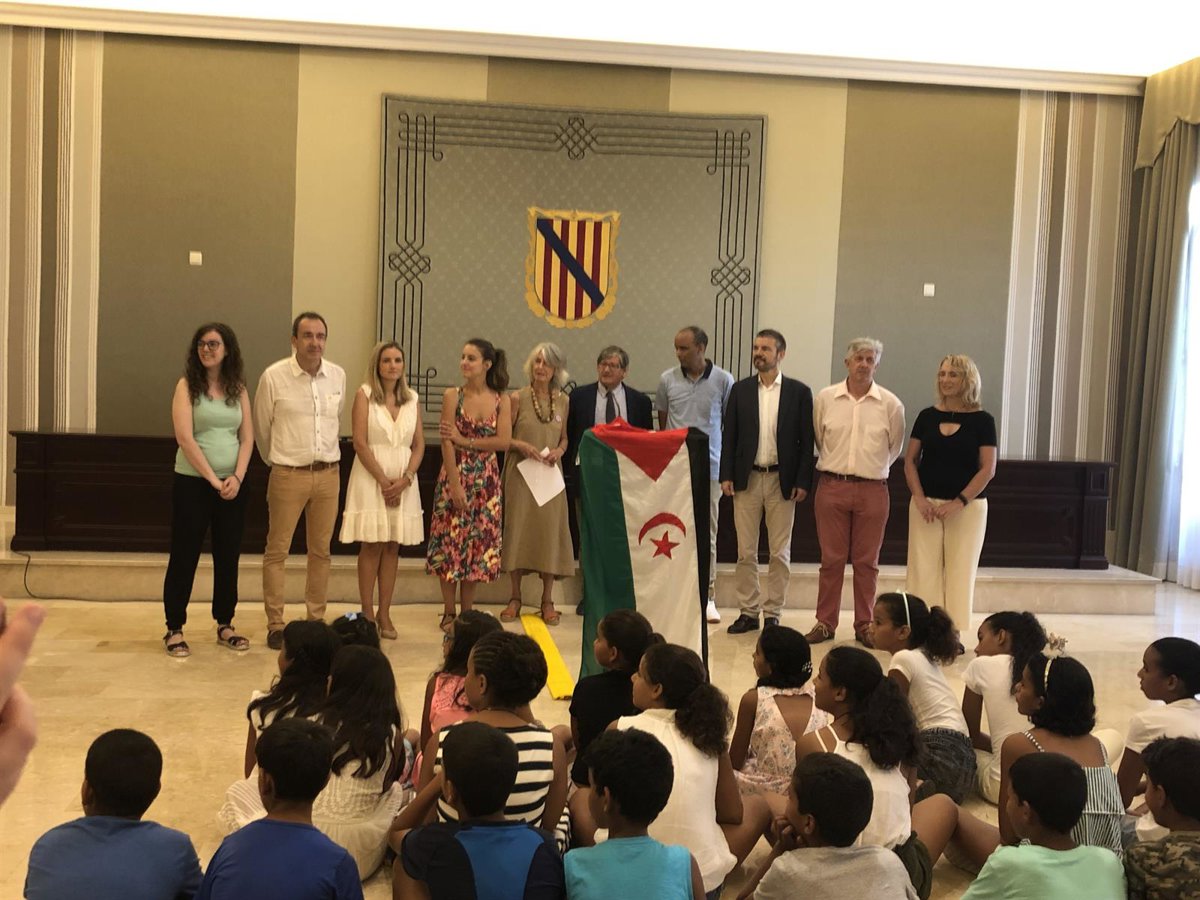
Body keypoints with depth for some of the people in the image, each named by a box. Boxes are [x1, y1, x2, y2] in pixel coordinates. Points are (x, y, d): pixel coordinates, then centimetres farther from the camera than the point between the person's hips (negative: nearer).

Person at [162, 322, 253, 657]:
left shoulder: (238, 388, 8)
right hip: (192, 482, -3)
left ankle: (224, 624, 20)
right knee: (184, 556, 2)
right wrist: (213, 479, -14)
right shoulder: (187, 386, -2)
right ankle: (174, 629, 11)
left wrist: (237, 477, -9)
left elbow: (247, 437, 6)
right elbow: (185, 438, -11)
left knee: (228, 556, 8)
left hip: (232, 485, 4)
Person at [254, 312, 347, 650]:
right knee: (277, 551, 1)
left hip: (328, 473, 4)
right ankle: (275, 625, 10)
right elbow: (261, 428, 4)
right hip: (288, 474, -3)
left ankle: (316, 620, 21)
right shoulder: (274, 376, -7)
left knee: (321, 552, 10)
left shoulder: (338, 376, 3)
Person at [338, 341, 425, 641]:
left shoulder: (410, 399, 10)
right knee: (372, 545, -3)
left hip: (403, 480, 4)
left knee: (392, 547, 5)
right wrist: (383, 480, -13)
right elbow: (360, 442, -8)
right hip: (371, 478, -4)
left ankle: (384, 613, 10)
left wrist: (405, 479, -8)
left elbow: (419, 444, 7)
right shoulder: (365, 395, -1)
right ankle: (367, 613, 5)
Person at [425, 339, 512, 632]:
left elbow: (504, 441, -8)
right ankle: (449, 613, 13)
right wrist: (456, 485, -15)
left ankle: (468, 613, 18)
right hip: (455, 474, -2)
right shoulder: (453, 396, -3)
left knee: (478, 542, 7)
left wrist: (465, 441, -14)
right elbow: (447, 444, -9)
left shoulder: (501, 401, 3)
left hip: (486, 480, 2)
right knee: (450, 540, 1)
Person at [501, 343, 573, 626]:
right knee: (517, 530, 2)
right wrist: (522, 445, -17)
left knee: (550, 531, 2)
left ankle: (547, 600, 12)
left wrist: (559, 450, -5)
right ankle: (515, 598, 14)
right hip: (520, 473, -2)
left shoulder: (563, 400, 7)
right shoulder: (517, 398, -2)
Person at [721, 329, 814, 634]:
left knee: (780, 553, 4)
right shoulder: (740, 390, 6)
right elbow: (729, 435, 6)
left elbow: (806, 440, 0)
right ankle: (748, 612, 14)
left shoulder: (799, 392, 1)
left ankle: (772, 614, 13)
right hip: (746, 479, 2)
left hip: (782, 481, -1)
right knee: (745, 552, 5)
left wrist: (803, 481, -6)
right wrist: (726, 475, -2)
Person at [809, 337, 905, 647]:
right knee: (831, 558, 5)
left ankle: (864, 625, 16)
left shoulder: (891, 404, -1)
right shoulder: (825, 399, 1)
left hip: (872, 490, 0)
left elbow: (894, 448, 12)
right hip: (832, 486, 0)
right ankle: (825, 623, 14)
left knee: (866, 562, 7)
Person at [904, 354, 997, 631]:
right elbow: (910, 460, 7)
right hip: (926, 504, 2)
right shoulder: (927, 416, 6)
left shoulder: (982, 420, -1)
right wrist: (919, 498, -7)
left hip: (967, 507, -2)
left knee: (960, 573, 2)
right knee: (923, 570, -1)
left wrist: (959, 502, -14)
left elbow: (988, 469, -5)